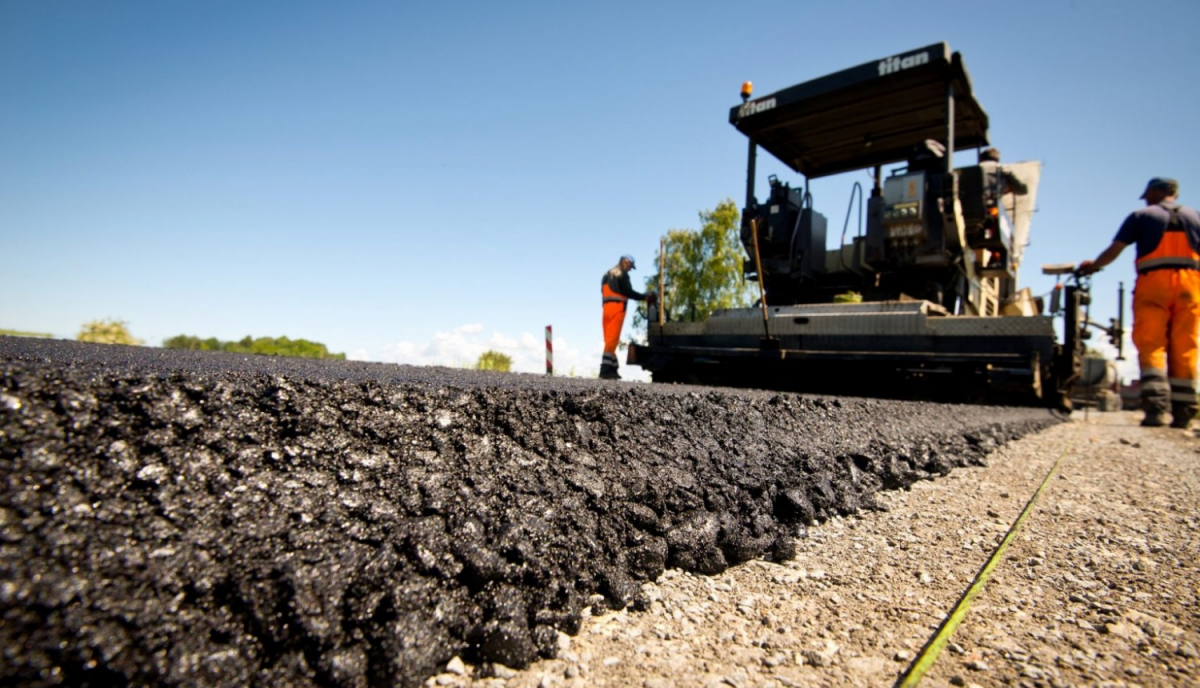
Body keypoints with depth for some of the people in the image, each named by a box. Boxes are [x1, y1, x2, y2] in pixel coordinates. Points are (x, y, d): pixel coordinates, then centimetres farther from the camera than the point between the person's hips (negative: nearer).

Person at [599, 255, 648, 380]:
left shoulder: (609, 275, 23)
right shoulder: (622, 274, -3)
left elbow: (604, 291, 18)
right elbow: (627, 292, -9)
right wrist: (644, 297, -2)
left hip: (607, 306, 9)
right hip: (617, 307, -9)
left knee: (609, 339, 9)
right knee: (612, 339, -11)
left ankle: (611, 368, 8)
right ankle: (606, 369, -16)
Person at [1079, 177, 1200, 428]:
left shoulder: (1141, 216, 7)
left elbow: (1114, 250, 2)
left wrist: (1092, 266, 18)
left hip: (1153, 282, -3)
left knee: (1151, 346, -6)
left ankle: (1156, 405, -19)